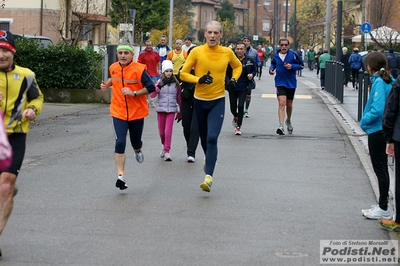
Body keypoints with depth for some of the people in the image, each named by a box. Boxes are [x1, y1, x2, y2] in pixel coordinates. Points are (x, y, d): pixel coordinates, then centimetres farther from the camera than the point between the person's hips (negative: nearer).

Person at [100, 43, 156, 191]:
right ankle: (120, 176, -13)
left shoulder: (139, 69, -15)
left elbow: (151, 88, -16)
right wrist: (107, 84, 5)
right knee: (120, 143, -13)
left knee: (135, 142, 14)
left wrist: (134, 93, -24)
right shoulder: (113, 68, 0)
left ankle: (138, 150, 54)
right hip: (118, 113, 2)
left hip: (137, 113, -2)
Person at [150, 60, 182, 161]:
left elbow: (179, 97, 9)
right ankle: (164, 145, 37)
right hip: (161, 109, 1)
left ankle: (166, 151, -5)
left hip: (172, 109, -1)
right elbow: (152, 95, -9)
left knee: (168, 131, -11)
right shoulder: (159, 82, 0)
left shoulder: (176, 83, 3)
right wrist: (158, 87, -24)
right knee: (161, 132, 9)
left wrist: (180, 112, 11)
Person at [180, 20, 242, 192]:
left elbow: (238, 66, 18)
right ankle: (208, 158, 47)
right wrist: (199, 79, -20)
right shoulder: (196, 52, -7)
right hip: (200, 100, 1)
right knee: (204, 137, 16)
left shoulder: (227, 53, -3)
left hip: (218, 101, -1)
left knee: (212, 138, -15)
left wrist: (234, 79, -1)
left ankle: (209, 176, -16)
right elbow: (183, 74, -4)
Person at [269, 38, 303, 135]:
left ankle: (288, 121, 45)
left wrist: (292, 66, -19)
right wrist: (271, 69, -1)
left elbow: (301, 65, -2)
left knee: (289, 104, 17)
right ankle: (281, 126, -23)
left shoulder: (293, 54, -8)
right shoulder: (276, 55, 0)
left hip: (291, 83, 1)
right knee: (282, 103, -18)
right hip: (280, 83, 0)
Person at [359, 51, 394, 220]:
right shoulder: (389, 81, 7)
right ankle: (383, 204, 24)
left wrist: (364, 121, -11)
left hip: (377, 131, -9)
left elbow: (377, 110, -26)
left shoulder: (379, 82, -20)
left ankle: (383, 209, 5)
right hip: (383, 129, 9)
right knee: (381, 168, 16)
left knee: (380, 169, -2)